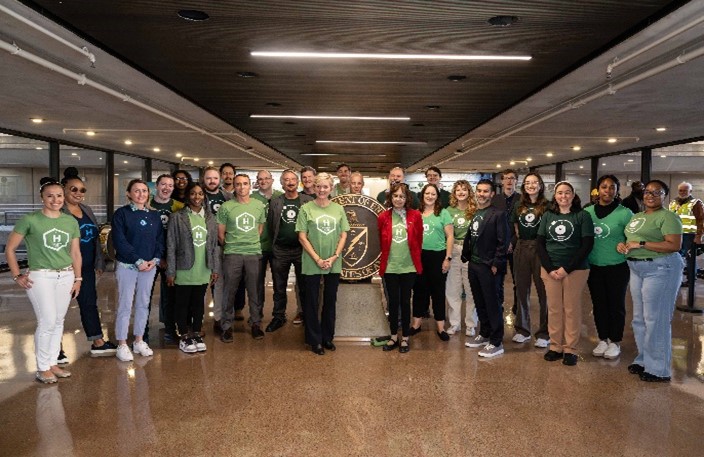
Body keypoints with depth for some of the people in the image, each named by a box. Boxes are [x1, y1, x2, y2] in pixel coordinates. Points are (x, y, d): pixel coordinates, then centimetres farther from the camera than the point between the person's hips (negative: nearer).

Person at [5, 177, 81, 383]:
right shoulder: (29, 220, -6)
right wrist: (17, 276, -4)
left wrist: (77, 278, 9)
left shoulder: (71, 221, 7)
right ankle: (42, 368, 9)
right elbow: (10, 249, 0)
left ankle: (52, 363, 22)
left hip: (66, 277, 4)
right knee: (47, 321, -6)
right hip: (40, 277, -4)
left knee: (58, 321, 9)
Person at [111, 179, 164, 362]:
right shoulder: (121, 213, -4)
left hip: (150, 266, 5)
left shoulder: (154, 215, 10)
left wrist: (155, 259, -7)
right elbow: (119, 241, -12)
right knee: (125, 305, -1)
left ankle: (139, 341, 22)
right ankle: (122, 345, 9)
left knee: (143, 304, 11)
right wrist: (138, 261, -16)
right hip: (127, 265, -4)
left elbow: (160, 239, 9)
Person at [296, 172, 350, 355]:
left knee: (330, 300, 13)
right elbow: (302, 237, -6)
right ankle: (315, 340, 20)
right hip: (312, 263, -3)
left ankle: (328, 337, 28)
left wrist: (334, 257, -8)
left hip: (334, 263, 3)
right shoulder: (306, 208, -4)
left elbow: (343, 235, 5)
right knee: (312, 301, 6)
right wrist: (317, 259, -12)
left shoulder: (338, 209, 5)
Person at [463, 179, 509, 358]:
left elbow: (503, 241, -13)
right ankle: (484, 334, 29)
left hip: (489, 266, -7)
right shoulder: (473, 213, 12)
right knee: (480, 303, 15)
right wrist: (466, 256, 7)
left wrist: (495, 264, -16)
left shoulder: (498, 214, -9)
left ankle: (496, 343, 8)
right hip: (473, 264, 7)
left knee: (492, 304, -1)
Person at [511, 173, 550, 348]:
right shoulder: (519, 205, 11)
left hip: (540, 249, -4)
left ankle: (544, 333, 11)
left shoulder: (547, 206, -3)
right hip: (521, 249, 4)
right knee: (521, 290, 10)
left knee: (543, 290, 0)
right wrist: (517, 239, 7)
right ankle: (522, 330, 22)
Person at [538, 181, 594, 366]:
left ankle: (571, 349, 14)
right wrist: (550, 269, -6)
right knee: (553, 309, 7)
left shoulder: (582, 216, -2)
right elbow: (540, 243, 5)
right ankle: (555, 346, 19)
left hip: (575, 269, -3)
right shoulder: (548, 215, 7)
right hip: (550, 269, 3)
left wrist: (567, 269, -12)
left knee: (572, 309, 3)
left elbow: (587, 245, -7)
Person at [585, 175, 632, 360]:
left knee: (616, 305, 8)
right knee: (599, 304, 12)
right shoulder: (587, 212, 2)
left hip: (617, 267, -3)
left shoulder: (625, 213, -9)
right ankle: (603, 339, 27)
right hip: (594, 267, 3)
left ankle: (615, 342, 23)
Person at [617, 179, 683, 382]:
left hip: (660, 269, -8)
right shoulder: (636, 217, 16)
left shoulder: (667, 217, -9)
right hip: (637, 269, 9)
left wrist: (641, 244, -20)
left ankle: (658, 369, 7)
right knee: (639, 318, 14)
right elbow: (631, 240, 26)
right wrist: (623, 245, 2)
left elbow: (675, 245, -20)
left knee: (655, 319, -4)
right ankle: (644, 359, 27)